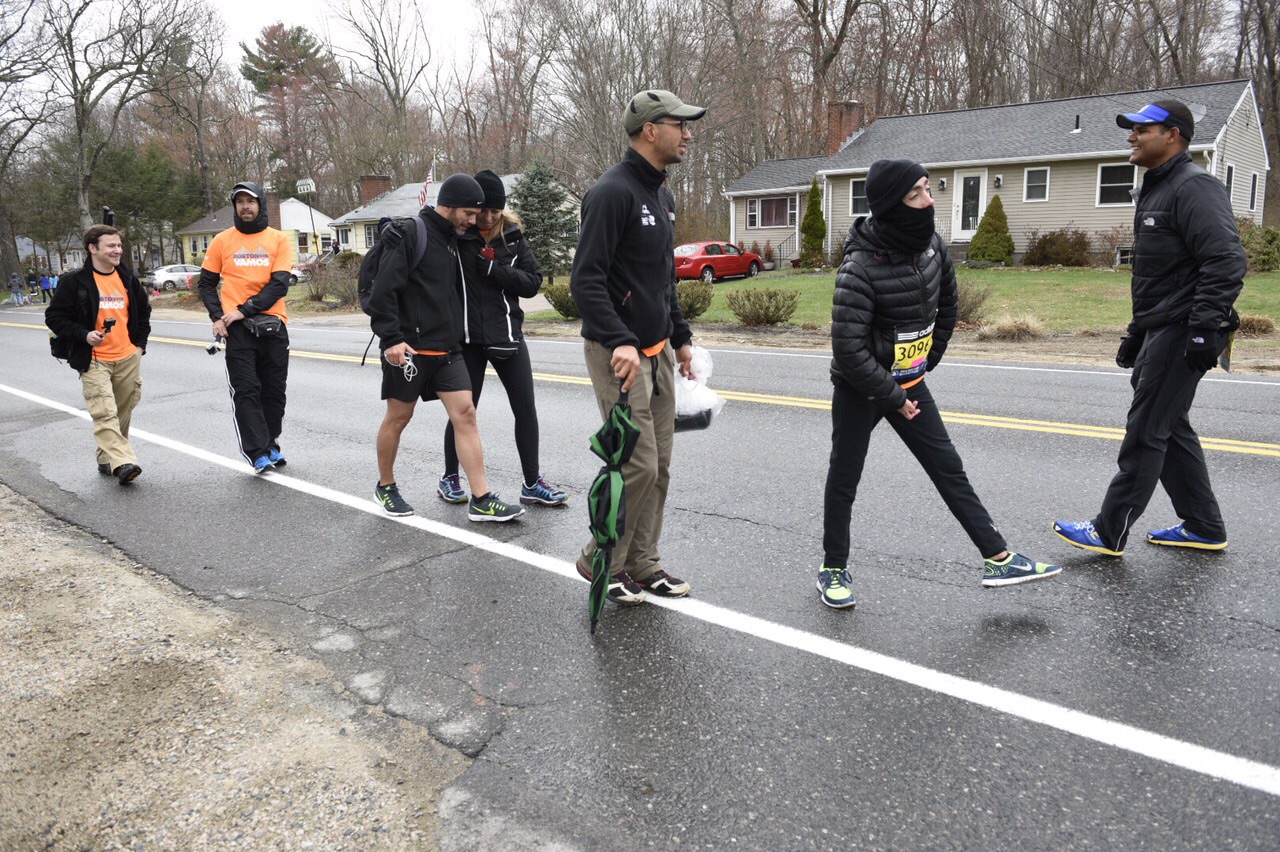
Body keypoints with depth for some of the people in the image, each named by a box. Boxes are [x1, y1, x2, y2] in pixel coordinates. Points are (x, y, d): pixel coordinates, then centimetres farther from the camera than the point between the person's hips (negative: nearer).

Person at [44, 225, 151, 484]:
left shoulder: (128, 278, 9)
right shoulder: (76, 281, -4)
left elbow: (143, 310, 22)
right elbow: (54, 317, -2)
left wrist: (140, 344, 14)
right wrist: (84, 335, -16)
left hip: (128, 359, 5)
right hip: (94, 361, -5)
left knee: (122, 412, 10)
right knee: (104, 413, -16)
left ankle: (107, 459, 26)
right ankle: (123, 463, -25)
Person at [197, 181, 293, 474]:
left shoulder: (278, 239, 4)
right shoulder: (222, 240, 7)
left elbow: (279, 284, -6)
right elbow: (207, 283, 11)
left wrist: (245, 309, -13)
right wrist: (218, 317, -3)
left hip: (272, 325, 1)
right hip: (237, 327, -1)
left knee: (274, 390, 7)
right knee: (245, 391, -6)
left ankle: (271, 446, 21)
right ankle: (258, 453, -5)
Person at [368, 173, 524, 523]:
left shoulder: (452, 240, 14)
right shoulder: (410, 235, -10)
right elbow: (383, 290, -16)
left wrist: (456, 335, 15)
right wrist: (390, 338, -20)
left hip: (447, 349, 7)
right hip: (409, 349, -7)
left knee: (465, 414, -2)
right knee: (398, 417, 7)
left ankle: (481, 500, -2)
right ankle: (385, 487, 28)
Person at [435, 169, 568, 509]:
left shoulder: (512, 236, 3)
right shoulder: (453, 237, -7)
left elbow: (533, 282, -2)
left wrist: (495, 269, -13)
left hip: (507, 335, 3)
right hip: (467, 339, -3)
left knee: (526, 409, 4)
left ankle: (532, 483, 15)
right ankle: (449, 478, 27)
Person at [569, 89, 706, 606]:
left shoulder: (662, 195, 16)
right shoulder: (612, 192, -14)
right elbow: (586, 280, -20)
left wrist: (680, 337, 22)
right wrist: (620, 342, -29)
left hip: (658, 351, 9)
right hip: (617, 352, -9)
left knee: (659, 465, 10)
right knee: (638, 465, -9)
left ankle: (641, 564, 22)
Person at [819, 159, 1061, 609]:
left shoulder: (931, 245, -5)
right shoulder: (861, 266, -26)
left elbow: (946, 303, 14)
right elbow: (848, 349, -26)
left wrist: (929, 358, 15)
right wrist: (892, 398, -18)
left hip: (908, 384, 6)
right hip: (859, 390, -6)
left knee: (950, 469, 9)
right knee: (843, 480, 7)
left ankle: (998, 559, 17)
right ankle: (833, 569, 23)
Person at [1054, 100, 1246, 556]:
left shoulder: (1194, 187, -14)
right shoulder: (1156, 191, 19)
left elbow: (1225, 261, -23)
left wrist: (1205, 329, -27)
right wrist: (1136, 333, 23)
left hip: (1182, 332, -10)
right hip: (1160, 330, 10)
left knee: (1146, 431, -5)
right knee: (1170, 427, 14)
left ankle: (1109, 533, 3)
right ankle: (1204, 528, 25)